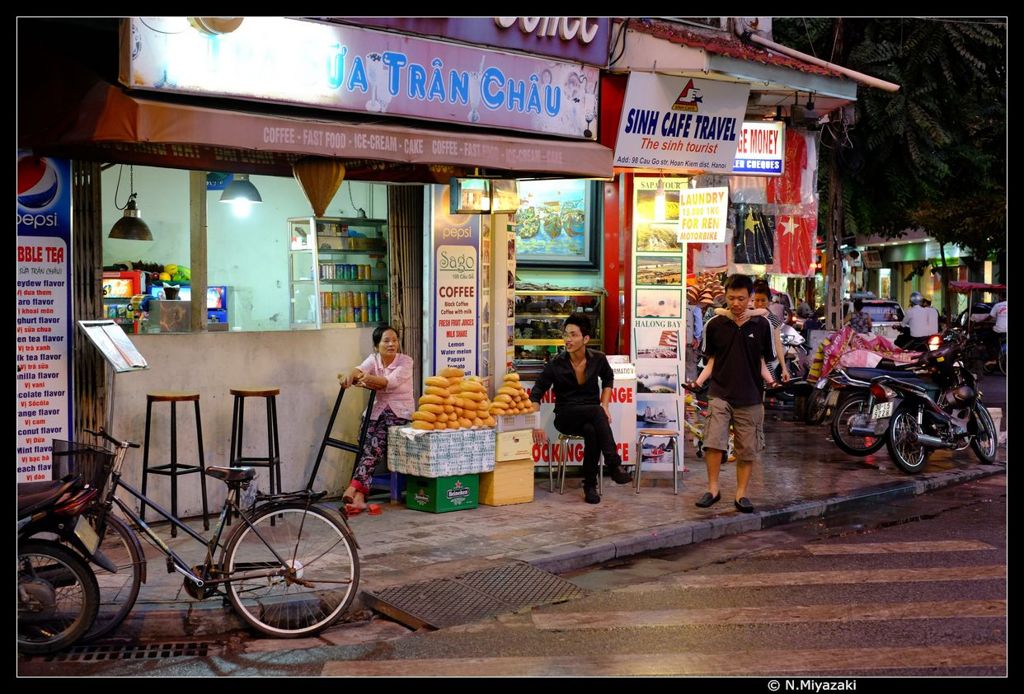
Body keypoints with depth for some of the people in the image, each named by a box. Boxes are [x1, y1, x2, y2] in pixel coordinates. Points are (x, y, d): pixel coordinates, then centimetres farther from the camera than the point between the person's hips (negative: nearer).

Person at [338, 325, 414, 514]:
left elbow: (392, 381, -23)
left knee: (375, 444, -25)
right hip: (377, 411, 3)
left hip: (399, 413, -3)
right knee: (370, 447, -21)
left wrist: (372, 379, -41)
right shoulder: (373, 359, 6)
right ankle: (359, 496, -29)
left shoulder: (405, 361, -4)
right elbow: (361, 369, -17)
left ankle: (354, 489, -30)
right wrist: (351, 376, -41)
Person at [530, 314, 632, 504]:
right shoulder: (556, 363, -10)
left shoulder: (598, 359, -3)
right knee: (595, 411, -36)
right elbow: (536, 394, -6)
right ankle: (614, 465, -39)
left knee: (592, 431, -37)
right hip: (566, 417, -2)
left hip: (592, 417, 2)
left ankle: (590, 485, -27)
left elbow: (608, 379, 19)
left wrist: (605, 405, 4)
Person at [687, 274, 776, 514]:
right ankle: (713, 488, 3)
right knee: (713, 441, -13)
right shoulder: (715, 325, 2)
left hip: (750, 397, 1)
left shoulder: (762, 325, 1)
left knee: (748, 449, 6)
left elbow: (764, 360, 7)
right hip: (720, 393, 0)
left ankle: (741, 493, 19)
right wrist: (699, 381, -9)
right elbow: (712, 361, 8)